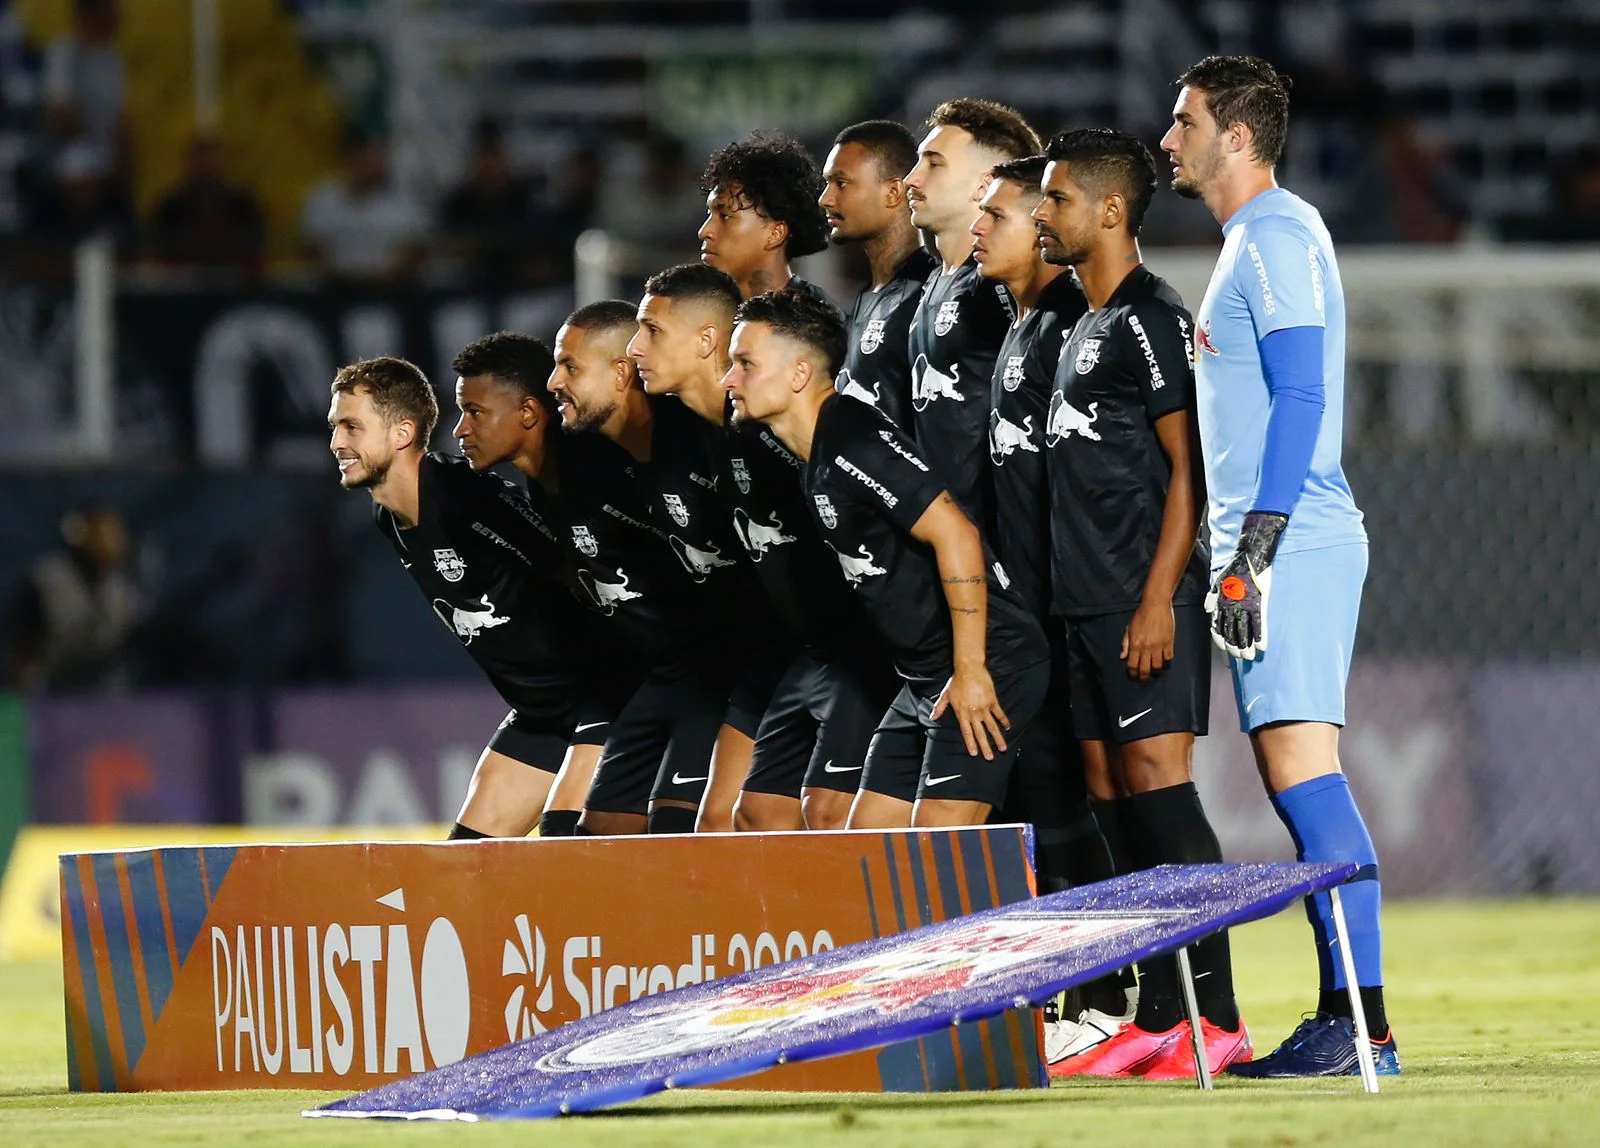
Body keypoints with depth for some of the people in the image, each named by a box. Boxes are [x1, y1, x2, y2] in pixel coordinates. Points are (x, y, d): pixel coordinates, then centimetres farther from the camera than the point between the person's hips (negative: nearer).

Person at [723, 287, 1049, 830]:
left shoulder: (857, 444, -18)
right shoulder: (819, 460, 13)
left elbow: (955, 535, -25)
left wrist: (970, 672, -24)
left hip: (988, 665, -11)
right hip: (926, 678, 11)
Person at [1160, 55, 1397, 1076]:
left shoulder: (1278, 236, -10)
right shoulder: (1257, 241, 21)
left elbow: (1299, 396, -18)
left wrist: (1256, 549, -22)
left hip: (1293, 542, -10)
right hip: (1273, 549, 10)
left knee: (1304, 772, -14)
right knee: (1298, 782, 8)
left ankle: (1361, 1024, -17)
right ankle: (1348, 1017, 7)